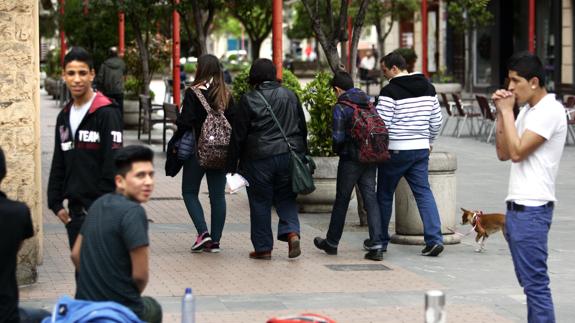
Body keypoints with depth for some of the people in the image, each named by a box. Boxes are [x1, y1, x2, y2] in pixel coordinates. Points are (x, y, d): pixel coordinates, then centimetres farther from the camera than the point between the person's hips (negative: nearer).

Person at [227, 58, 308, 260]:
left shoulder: (249, 100, -6)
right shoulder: (290, 96, 7)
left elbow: (238, 135, -5)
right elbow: (302, 128, 13)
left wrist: (232, 165, 1)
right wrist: (302, 155, 21)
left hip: (259, 158, -3)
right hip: (289, 155, 4)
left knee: (260, 202, 6)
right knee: (286, 198, 14)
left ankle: (263, 248, 8)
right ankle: (292, 231, -10)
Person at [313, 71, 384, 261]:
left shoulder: (341, 107, -10)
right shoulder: (369, 104, 8)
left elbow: (338, 137, -14)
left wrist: (337, 150, 6)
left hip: (350, 160, -5)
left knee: (341, 200, 9)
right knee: (370, 199, 3)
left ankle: (331, 243, 23)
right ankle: (377, 246, -7)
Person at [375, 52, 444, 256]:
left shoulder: (390, 91, -14)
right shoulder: (428, 88, 8)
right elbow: (436, 121, 13)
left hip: (395, 150, -6)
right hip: (421, 149, 6)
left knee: (385, 195, 8)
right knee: (424, 193, 4)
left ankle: (380, 240, 18)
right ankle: (434, 238, -9)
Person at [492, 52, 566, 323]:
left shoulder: (550, 111, -13)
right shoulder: (527, 110, 16)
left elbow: (517, 151, -20)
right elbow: (503, 153, 15)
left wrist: (507, 111, -12)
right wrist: (501, 113, 7)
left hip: (531, 210, -10)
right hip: (517, 208, 10)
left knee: (535, 282, -8)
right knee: (529, 281, 14)